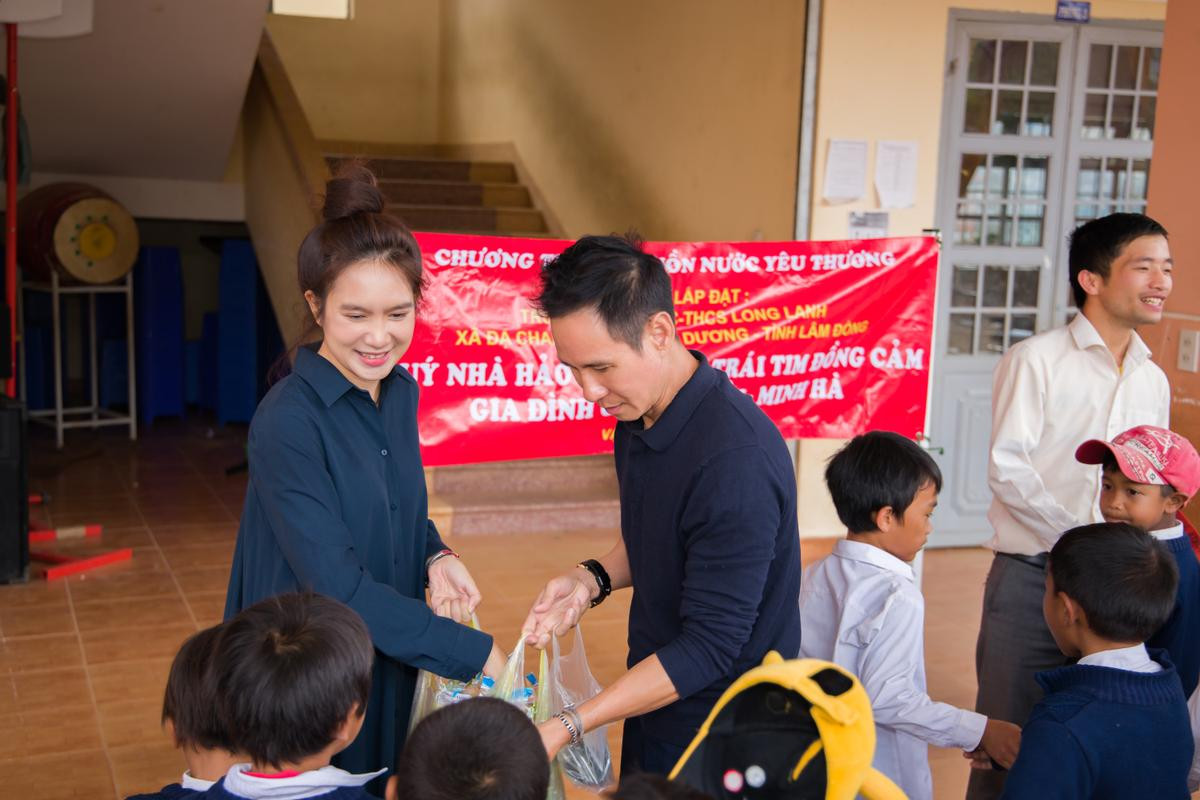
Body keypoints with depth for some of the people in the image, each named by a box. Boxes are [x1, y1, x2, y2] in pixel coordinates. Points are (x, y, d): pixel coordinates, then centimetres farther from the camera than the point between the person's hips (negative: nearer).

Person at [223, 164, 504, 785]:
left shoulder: (400, 392, -1)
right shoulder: (287, 422, -23)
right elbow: (339, 588, -25)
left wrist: (435, 558, -6)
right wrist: (474, 653, -25)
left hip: (393, 668, 6)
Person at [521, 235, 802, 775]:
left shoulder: (735, 460, -30)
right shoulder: (637, 416, -3)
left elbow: (709, 646, -26)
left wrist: (567, 726, -26)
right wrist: (594, 578, -6)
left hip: (723, 745, -7)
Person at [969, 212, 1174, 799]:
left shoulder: (1153, 381, 11)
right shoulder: (1035, 361, -6)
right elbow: (1007, 469, -13)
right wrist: (1082, 532, -19)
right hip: (1031, 574, -5)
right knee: (1007, 731, 3)